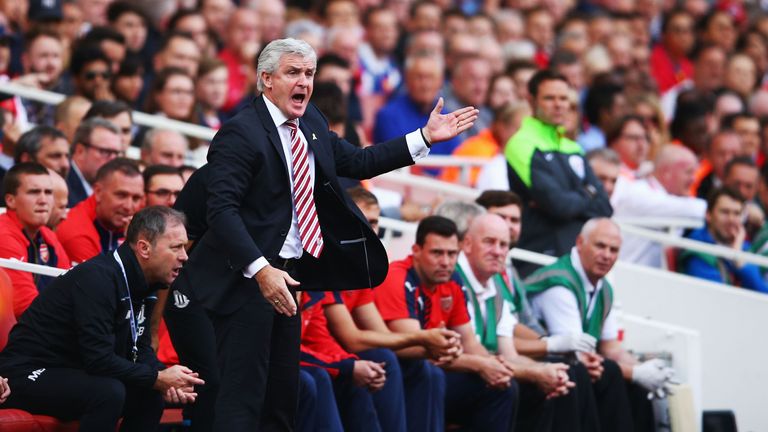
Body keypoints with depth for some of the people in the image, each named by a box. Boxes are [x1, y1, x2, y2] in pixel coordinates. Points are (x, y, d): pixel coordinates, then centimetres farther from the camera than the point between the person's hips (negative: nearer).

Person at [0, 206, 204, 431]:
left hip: (76, 374, 10)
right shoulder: (97, 278, -24)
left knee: (151, 394, 1)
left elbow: (140, 348, 12)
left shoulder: (139, 284, 7)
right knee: (109, 392, -31)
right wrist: (158, 378, -21)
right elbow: (99, 360, -29)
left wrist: (166, 383, -9)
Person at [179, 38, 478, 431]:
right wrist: (260, 269, -31)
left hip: (285, 272, 9)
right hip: (247, 276, -9)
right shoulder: (241, 132, -16)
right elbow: (222, 209, -22)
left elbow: (357, 163, 17)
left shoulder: (311, 125, 10)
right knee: (244, 397, -10)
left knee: (282, 396, 14)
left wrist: (427, 136, 11)